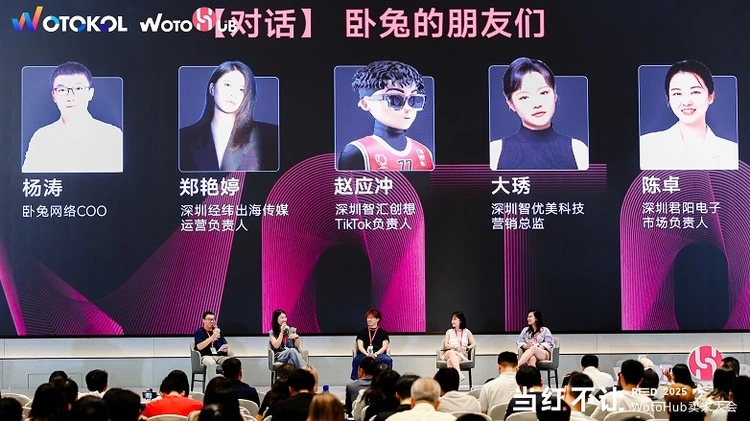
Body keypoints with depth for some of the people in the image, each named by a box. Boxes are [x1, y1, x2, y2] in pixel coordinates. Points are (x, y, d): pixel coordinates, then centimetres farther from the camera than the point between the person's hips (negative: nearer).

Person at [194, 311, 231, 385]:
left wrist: (226, 348, 0)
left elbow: (225, 345, 26)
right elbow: (199, 347, -10)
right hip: (206, 356, -4)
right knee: (211, 363, -40)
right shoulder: (199, 332, 6)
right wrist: (212, 337, -15)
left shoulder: (217, 331, 22)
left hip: (220, 355, 5)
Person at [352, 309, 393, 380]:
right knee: (356, 360, -35)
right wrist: (367, 354, -15)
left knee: (387, 360, -34)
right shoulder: (362, 332, 20)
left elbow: (384, 347, 5)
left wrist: (375, 354, -16)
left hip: (378, 355, 0)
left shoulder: (383, 332, 18)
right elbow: (360, 346, 7)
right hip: (364, 354, 0)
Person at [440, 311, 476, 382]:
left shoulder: (467, 332, 16)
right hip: (448, 353, 1)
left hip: (462, 354, -1)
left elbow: (474, 344, 6)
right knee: (452, 353, -39)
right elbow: (446, 345, 7)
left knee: (450, 361, -36)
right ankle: (459, 374, -57)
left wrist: (466, 348, -14)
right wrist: (456, 347, -13)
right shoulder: (449, 332, 19)